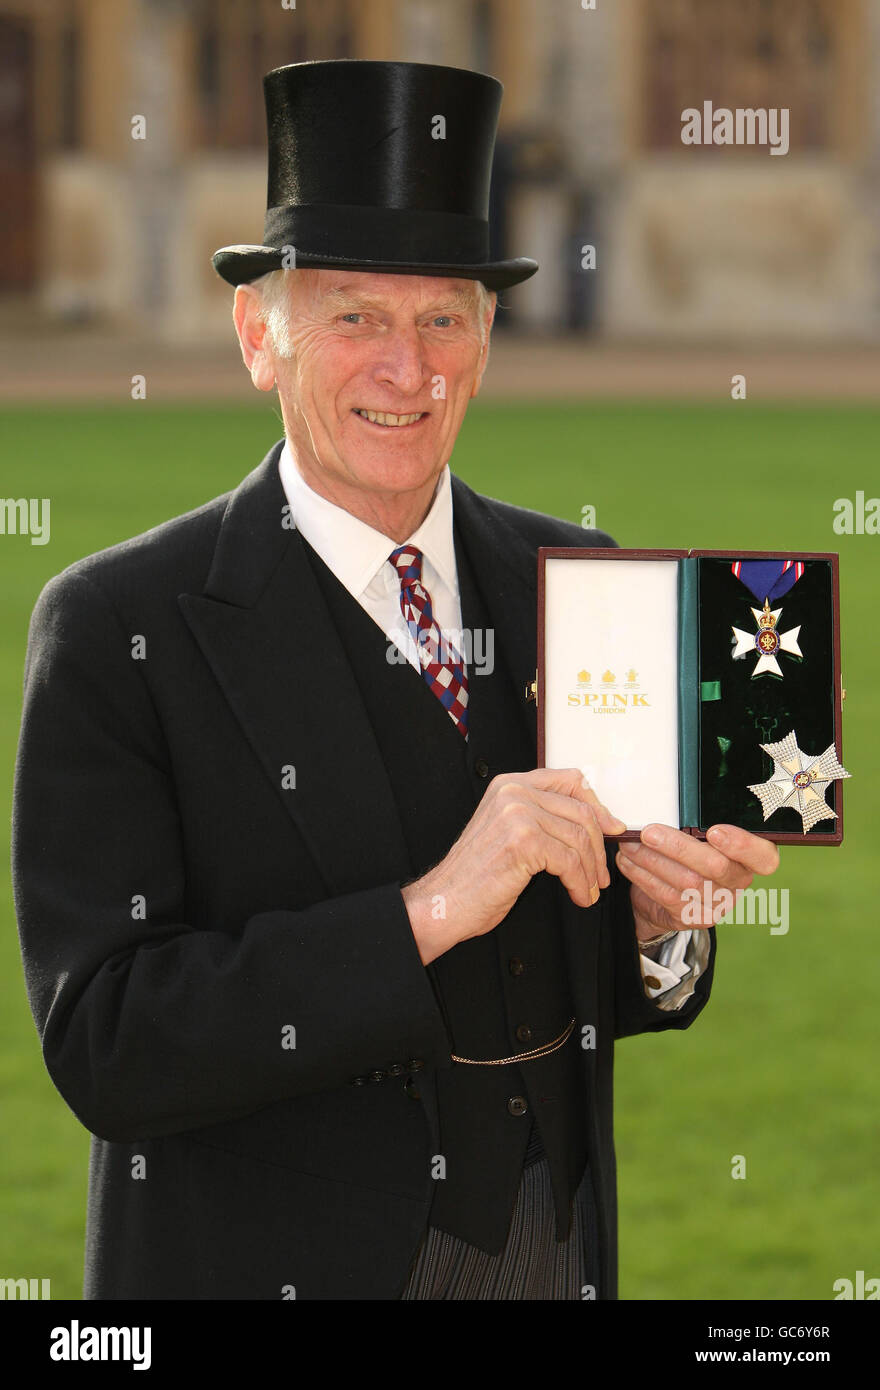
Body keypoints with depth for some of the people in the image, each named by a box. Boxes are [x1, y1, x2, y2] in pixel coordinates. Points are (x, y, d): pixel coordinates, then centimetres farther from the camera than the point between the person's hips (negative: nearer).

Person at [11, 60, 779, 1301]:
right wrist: (432, 908, -27)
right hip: (273, 1258, -4)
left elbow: (586, 995, 10)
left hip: (558, 1246, 4)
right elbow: (109, 1053, -20)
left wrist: (657, 924, -12)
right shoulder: (118, 630, -12)